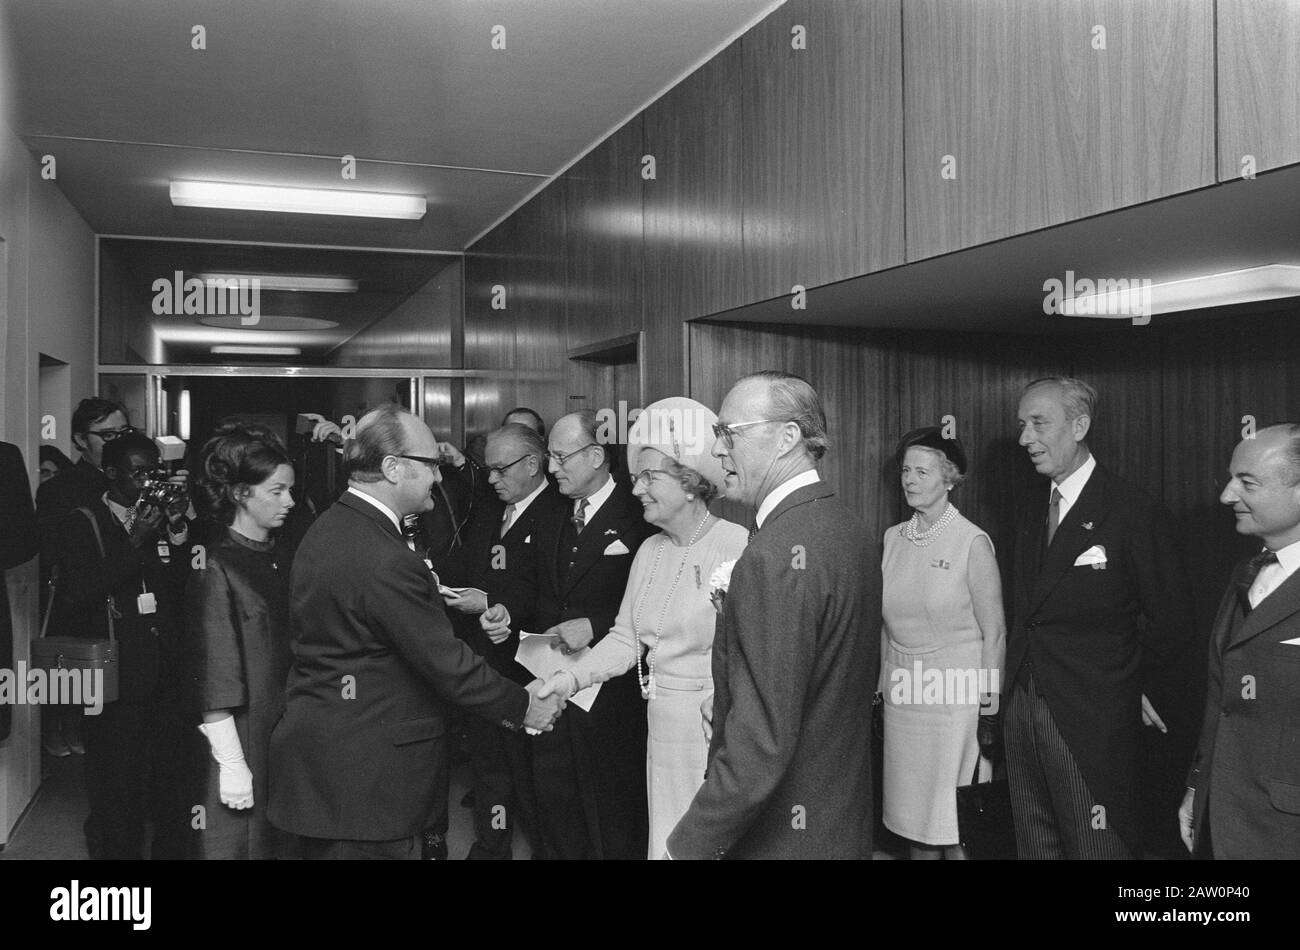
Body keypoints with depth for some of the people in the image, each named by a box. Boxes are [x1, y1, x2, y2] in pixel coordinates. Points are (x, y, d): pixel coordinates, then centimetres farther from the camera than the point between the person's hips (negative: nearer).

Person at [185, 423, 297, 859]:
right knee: (244, 842, 5)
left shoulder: (280, 557, 8)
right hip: (244, 742, -6)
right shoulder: (215, 568, -12)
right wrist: (231, 764, -16)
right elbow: (214, 682, -14)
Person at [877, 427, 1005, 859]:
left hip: (955, 694, -5)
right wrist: (883, 685, 9)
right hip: (902, 694, 5)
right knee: (912, 813, 13)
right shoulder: (894, 538, 6)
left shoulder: (972, 542, -9)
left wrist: (986, 706, -9)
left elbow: (994, 631, -8)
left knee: (955, 822, 1)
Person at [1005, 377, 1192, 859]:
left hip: (1093, 722, -7)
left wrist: (1151, 692, -1)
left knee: (1097, 847, 2)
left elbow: (1170, 619, -6)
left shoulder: (1135, 513, -11)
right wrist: (1018, 683, 8)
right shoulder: (1031, 514, 11)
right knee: (1034, 844, 15)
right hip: (1023, 708, 7)